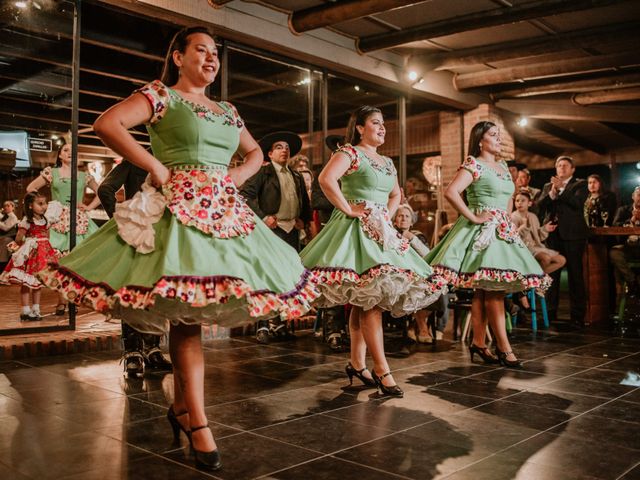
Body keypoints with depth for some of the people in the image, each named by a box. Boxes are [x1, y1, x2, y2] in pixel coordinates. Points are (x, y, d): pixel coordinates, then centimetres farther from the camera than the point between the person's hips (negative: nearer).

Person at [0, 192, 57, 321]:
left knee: (37, 283, 12)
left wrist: (43, 247, 2)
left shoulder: (44, 220, 8)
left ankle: (36, 309, 20)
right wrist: (27, 247, 1)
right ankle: (26, 311, 5)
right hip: (30, 254, -6)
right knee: (26, 284, -1)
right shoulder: (27, 221, -12)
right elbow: (18, 239, -11)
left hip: (42, 253, 6)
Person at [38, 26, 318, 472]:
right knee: (185, 313, -10)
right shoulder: (160, 94, 3)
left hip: (226, 211, 6)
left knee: (193, 311, 6)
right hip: (180, 208, -6)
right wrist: (156, 167, -13)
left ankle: (181, 405, 21)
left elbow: (255, 152, 32)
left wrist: (238, 175, 11)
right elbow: (106, 124, -11)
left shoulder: (227, 110, 21)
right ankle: (198, 423, -4)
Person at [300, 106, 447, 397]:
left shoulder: (386, 162, 20)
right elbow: (326, 179, -21)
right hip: (357, 229, -8)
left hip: (381, 230, 8)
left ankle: (357, 364, 16)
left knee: (365, 300, 9)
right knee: (372, 298, -14)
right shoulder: (349, 153, -4)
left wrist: (388, 214, 14)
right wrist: (348, 209, -18)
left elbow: (396, 194, 33)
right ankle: (381, 370, -12)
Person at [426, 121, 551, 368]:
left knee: (484, 290, 8)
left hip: (503, 231, 8)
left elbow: (509, 197, 34)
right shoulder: (473, 164, -7)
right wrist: (473, 217, -18)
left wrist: (507, 219, 17)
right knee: (495, 290, -11)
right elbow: (451, 192, -21)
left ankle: (478, 342, 13)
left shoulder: (503, 166, 18)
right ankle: (504, 348, -9)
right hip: (483, 231, -8)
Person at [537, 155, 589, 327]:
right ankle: (550, 311, 11)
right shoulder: (548, 186, 18)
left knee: (575, 273, -2)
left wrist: (561, 189, -13)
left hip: (573, 234, -3)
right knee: (551, 273, 4)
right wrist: (552, 192, -11)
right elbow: (540, 205, 3)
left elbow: (578, 201, -11)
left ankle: (578, 315, 2)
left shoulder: (580, 184, 8)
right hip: (552, 234, 4)